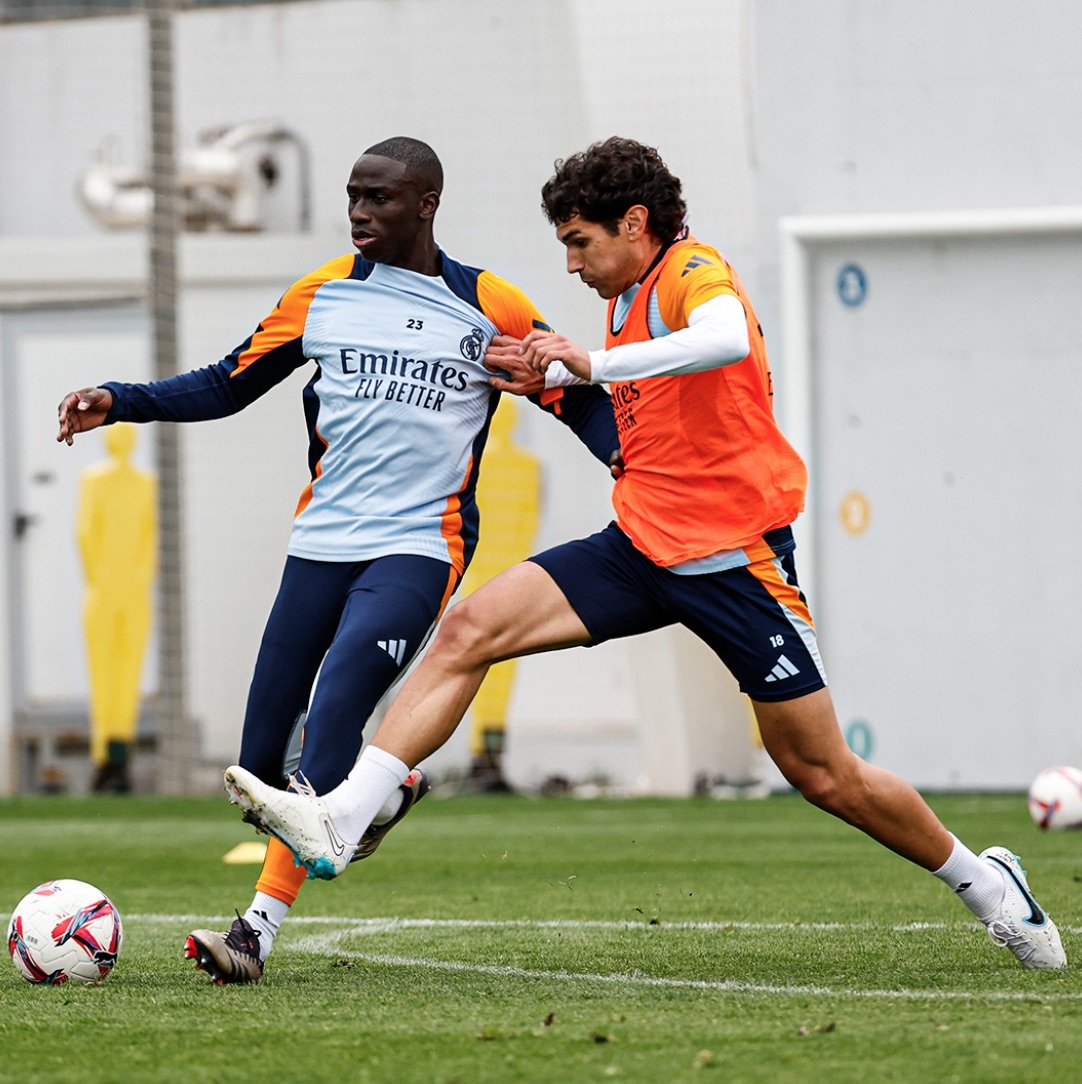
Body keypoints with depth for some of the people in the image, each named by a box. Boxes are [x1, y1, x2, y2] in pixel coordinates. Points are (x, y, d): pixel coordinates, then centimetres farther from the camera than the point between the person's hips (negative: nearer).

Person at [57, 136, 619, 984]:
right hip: (321, 543, 4)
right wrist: (119, 403, 2)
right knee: (261, 762, 1)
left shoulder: (490, 309, 0)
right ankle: (384, 793, 29)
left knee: (334, 708, -24)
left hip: (419, 547, -4)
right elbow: (225, 386, 14)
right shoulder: (323, 295, 9)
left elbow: (579, 402, 5)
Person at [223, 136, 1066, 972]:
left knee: (822, 774, -1)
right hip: (640, 547, 8)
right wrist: (554, 373, 22)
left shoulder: (696, 270, -13)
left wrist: (596, 362, -39)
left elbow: (728, 339, -38)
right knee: (469, 631, -12)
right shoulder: (628, 295, 13)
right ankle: (339, 821, -18)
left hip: (735, 558, -8)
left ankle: (982, 881, 23)